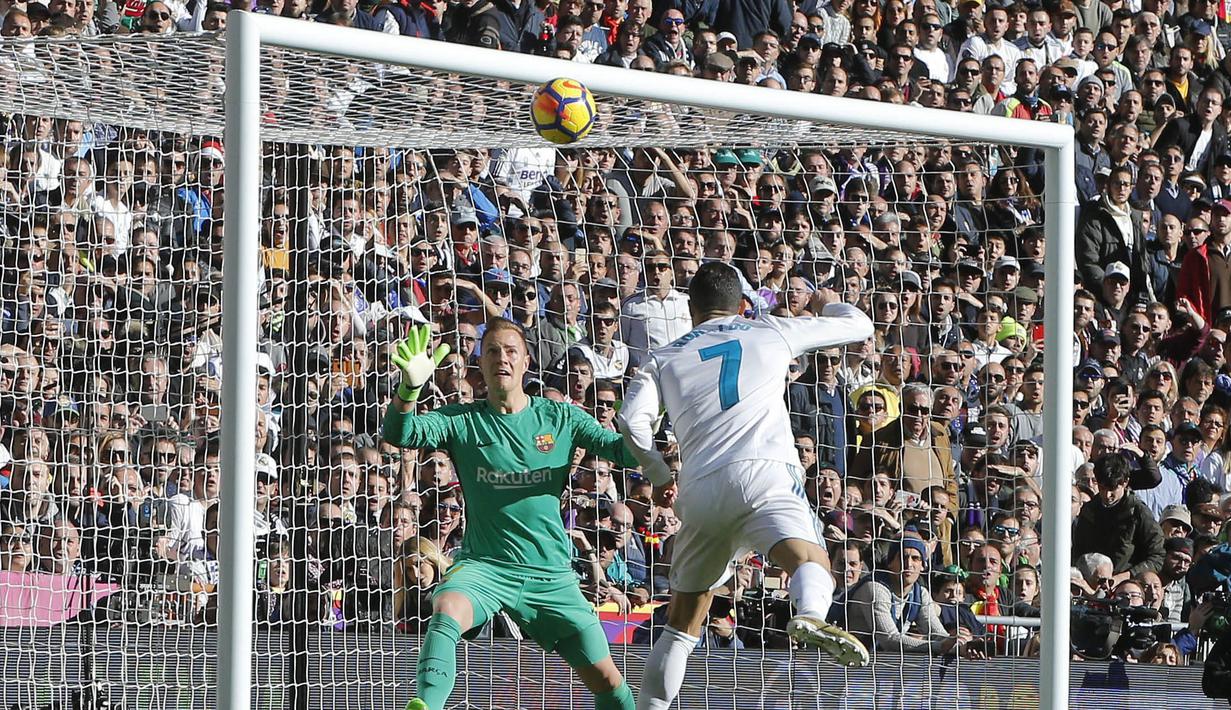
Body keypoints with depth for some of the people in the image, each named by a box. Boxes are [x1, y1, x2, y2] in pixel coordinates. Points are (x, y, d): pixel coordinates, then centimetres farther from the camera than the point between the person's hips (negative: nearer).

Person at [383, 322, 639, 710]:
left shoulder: (560, 417, 5)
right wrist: (411, 386, -33)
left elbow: (625, 451, 3)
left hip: (551, 573, 2)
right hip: (483, 565, -2)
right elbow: (399, 433, -13)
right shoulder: (462, 420, 2)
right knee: (446, 613, -36)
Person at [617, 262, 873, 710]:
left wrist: (661, 476, 18)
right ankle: (811, 617, -57)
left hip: (700, 489, 3)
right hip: (763, 472, -3)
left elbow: (632, 420, 4)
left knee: (682, 622, 17)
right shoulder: (770, 332, 21)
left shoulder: (665, 358, 22)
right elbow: (858, 324, 30)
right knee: (809, 558, -25)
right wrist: (829, 303, 52)